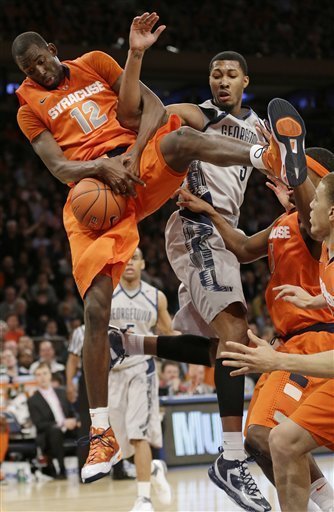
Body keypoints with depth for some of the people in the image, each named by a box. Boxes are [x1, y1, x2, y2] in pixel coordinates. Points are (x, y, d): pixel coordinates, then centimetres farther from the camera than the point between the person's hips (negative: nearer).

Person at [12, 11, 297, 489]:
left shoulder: (94, 63, 16)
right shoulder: (30, 108, 13)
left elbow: (151, 107, 6)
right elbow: (59, 168, 0)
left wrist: (132, 154, -12)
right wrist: (101, 167, -20)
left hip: (142, 166, 1)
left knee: (180, 138, -35)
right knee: (96, 308, -13)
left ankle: (268, 156, -59)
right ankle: (102, 434, -7)